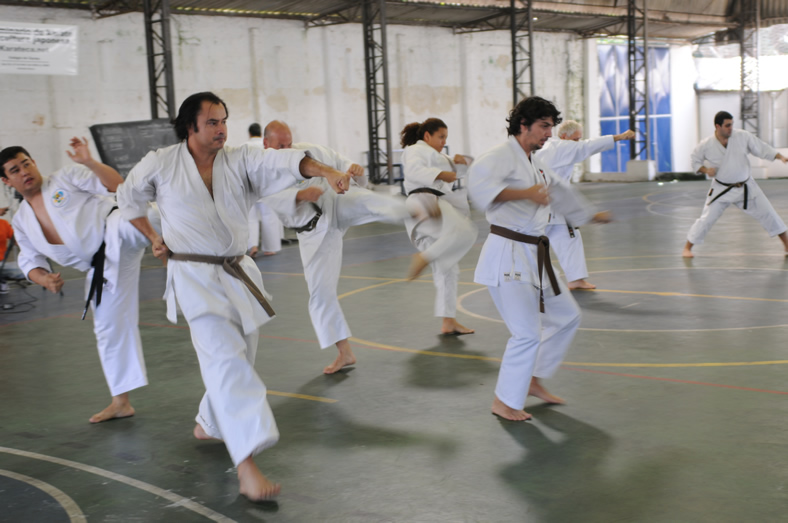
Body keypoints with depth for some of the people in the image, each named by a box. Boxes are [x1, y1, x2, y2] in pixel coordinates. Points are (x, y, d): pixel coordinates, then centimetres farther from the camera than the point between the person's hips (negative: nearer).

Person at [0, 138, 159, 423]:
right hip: (101, 269, 5)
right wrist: (43, 278, -2)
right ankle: (121, 402, 22)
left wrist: (89, 162, -23)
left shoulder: (68, 177, 0)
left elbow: (117, 186, -8)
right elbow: (30, 259, 20)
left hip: (115, 233, -5)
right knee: (109, 328, 11)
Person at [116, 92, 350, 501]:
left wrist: (325, 172, -34)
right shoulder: (160, 164, -5)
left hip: (237, 272, 5)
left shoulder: (239, 160, -1)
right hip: (195, 277, -5)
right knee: (226, 362, -19)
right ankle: (246, 466, -24)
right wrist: (154, 237, 7)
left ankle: (209, 425, 45)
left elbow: (284, 161, -17)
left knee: (237, 358, 17)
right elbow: (128, 197, 14)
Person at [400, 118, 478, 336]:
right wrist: (441, 174, -27)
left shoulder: (432, 154, 35)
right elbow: (414, 170, -17)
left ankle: (448, 322, 8)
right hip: (424, 202, -10)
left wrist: (453, 162, 11)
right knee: (465, 232, -31)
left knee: (448, 269, 7)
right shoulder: (416, 150, 3)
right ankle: (423, 258, -29)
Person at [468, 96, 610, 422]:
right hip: (507, 256, -10)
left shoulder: (536, 165, 17)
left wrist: (592, 215, 44)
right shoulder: (502, 156, -12)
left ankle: (533, 380, 29)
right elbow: (480, 181, -34)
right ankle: (504, 402, 9)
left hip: (534, 257, 10)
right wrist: (524, 193, -41)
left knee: (566, 316, 17)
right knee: (527, 334, -8)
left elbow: (561, 193, 33)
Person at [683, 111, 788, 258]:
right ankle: (687, 248, 13)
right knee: (707, 218, -4)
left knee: (767, 213, 4)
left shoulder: (743, 137, -11)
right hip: (721, 189, -2)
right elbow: (695, 161, 1)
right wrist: (705, 170, -18)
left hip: (746, 186, 2)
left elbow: (762, 148, -3)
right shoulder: (706, 145, -14)